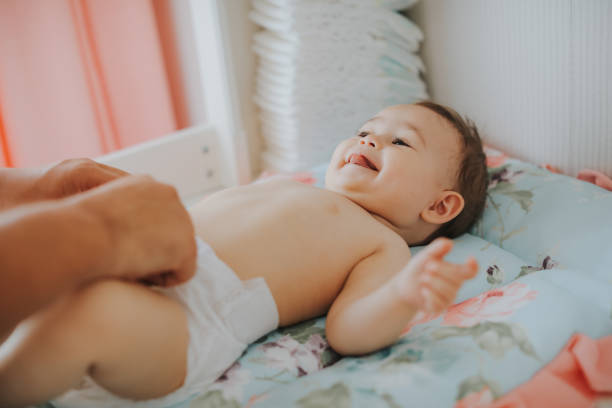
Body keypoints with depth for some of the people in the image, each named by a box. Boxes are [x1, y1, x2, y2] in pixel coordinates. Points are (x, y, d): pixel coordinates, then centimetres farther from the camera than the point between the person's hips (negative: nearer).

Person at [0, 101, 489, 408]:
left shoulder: (386, 246, 8)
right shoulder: (290, 186, 31)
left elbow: (348, 330, -10)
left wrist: (404, 294, -30)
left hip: (195, 313, -8)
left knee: (97, 308, -35)